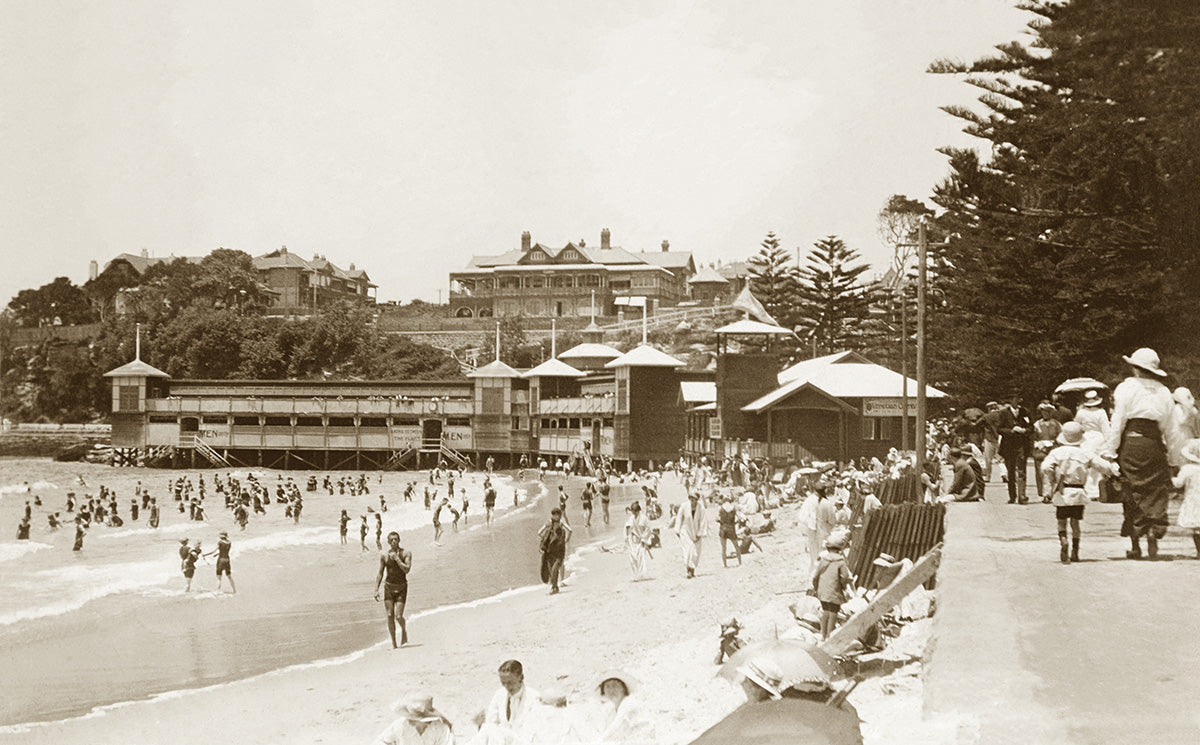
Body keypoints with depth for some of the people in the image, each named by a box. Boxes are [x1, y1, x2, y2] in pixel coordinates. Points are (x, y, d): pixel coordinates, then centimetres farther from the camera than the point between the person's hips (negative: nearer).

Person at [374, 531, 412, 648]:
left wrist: (396, 558, -19)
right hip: (389, 587, 2)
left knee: (398, 616, -10)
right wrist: (376, 590, 0)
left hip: (402, 587, -2)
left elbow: (407, 569, -16)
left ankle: (404, 630, 23)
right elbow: (380, 574, 5)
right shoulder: (384, 555, 2)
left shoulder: (406, 553, -3)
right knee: (390, 616, -4)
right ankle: (393, 643, 6)